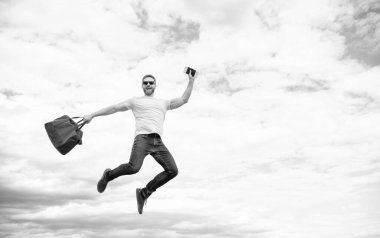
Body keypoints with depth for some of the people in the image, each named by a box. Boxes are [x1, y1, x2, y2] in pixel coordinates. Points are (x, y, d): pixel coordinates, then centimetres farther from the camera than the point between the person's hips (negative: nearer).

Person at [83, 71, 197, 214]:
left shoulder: (163, 103, 30)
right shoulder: (135, 101, 22)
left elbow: (183, 100, 25)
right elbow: (113, 108, 18)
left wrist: (191, 81, 20)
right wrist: (92, 115, 13)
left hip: (158, 142, 4)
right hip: (142, 138, -4)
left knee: (172, 171, -10)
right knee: (133, 167, -28)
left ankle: (144, 193, 6)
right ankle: (108, 175, 5)